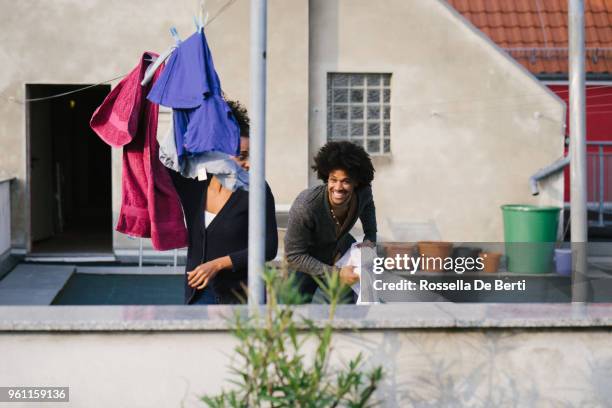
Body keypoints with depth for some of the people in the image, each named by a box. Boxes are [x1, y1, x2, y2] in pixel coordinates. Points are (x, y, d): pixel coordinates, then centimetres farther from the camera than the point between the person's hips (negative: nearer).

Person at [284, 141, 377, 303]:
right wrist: (336, 274, -35)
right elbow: (293, 256, -31)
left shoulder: (363, 193, -20)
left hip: (341, 247, 5)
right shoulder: (304, 206, -38)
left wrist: (370, 239, -4)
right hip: (306, 264, -5)